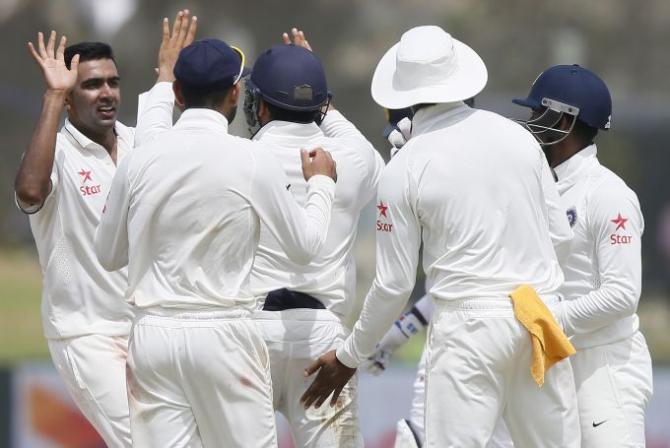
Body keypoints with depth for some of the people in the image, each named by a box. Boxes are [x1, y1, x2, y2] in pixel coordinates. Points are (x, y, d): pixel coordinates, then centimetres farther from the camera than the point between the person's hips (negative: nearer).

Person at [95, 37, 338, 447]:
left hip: (153, 334, 3)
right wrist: (321, 183, 20)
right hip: (222, 336, -3)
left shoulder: (140, 161, 0)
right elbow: (306, 245, 3)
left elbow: (108, 255, 13)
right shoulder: (251, 160, -8)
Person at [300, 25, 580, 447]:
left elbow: (394, 284, -1)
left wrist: (349, 357, 12)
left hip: (470, 323, -4)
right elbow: (561, 236, 10)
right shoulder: (517, 136, 5)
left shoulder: (405, 169, -5)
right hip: (542, 314, 4)